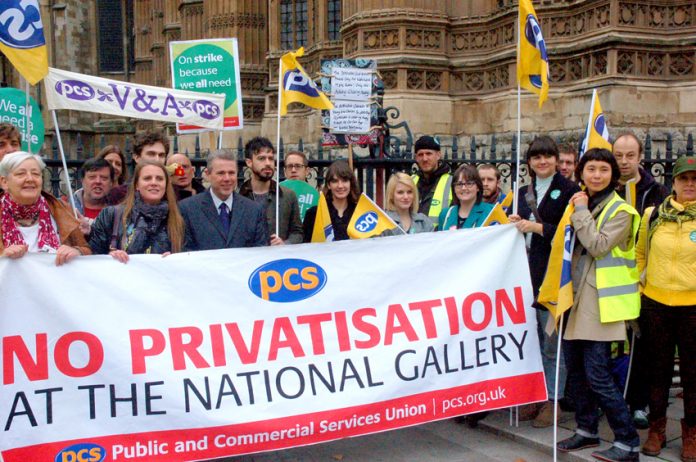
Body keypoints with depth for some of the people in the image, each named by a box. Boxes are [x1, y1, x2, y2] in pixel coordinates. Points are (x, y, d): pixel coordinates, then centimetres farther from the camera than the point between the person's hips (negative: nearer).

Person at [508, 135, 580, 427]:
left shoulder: (568, 190, -4)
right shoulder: (525, 192, 17)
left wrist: (537, 227, -15)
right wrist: (515, 224, 1)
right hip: (528, 272, 6)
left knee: (552, 343, -1)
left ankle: (553, 401, 10)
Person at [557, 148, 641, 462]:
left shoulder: (620, 210, -7)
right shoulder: (579, 204, 14)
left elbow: (598, 246, -19)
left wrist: (581, 212, -13)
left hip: (601, 298, -7)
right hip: (577, 294, 7)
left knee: (597, 374, -10)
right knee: (575, 368, 12)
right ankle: (587, 430, 27)